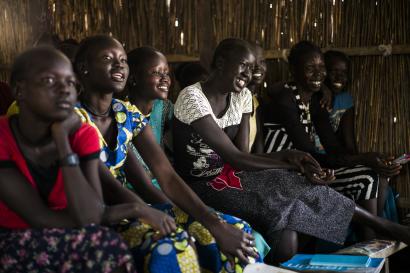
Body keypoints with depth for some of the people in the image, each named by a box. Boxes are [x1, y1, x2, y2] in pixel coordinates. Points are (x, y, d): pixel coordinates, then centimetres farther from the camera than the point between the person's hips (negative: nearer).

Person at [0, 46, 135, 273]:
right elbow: (42, 219, -20)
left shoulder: (82, 134, -8)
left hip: (66, 241, 2)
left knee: (110, 250, -28)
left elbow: (88, 217, -23)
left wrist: (62, 139, -24)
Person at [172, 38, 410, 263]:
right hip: (202, 185, -7)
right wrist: (289, 162, -28)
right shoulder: (192, 98, -20)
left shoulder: (242, 96, 1)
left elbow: (242, 155, -7)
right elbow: (234, 157, -25)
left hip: (235, 174, 7)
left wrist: (287, 158, -25)